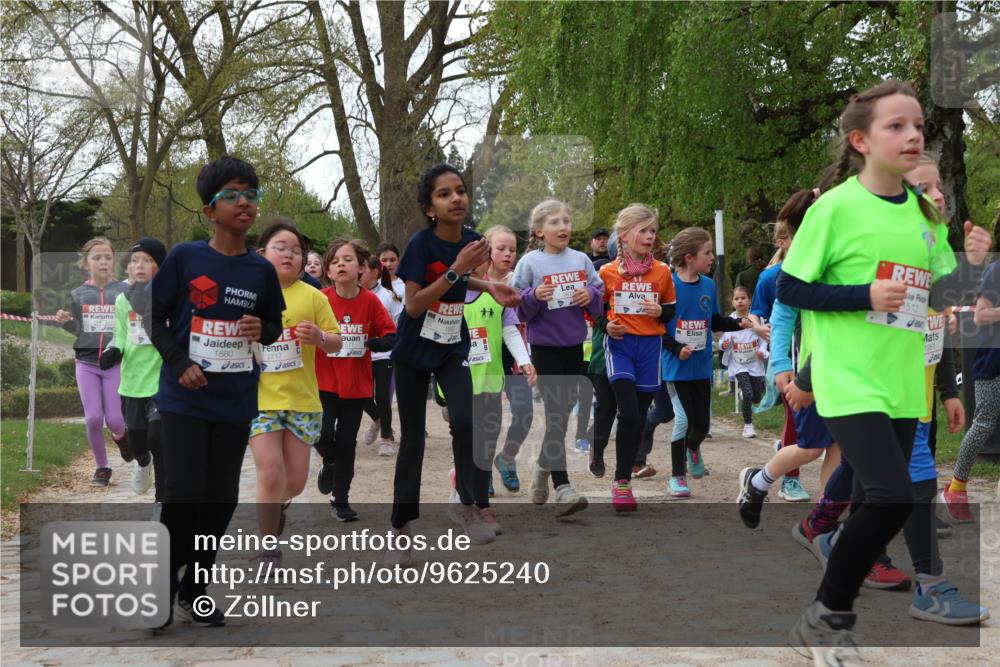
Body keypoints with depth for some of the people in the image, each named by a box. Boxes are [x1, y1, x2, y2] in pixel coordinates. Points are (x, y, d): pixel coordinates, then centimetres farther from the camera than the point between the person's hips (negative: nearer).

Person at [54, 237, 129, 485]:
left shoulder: (125, 291, -2)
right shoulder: (78, 294, 5)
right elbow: (76, 330, 10)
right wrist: (65, 320, -10)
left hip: (116, 363, -2)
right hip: (86, 363, 2)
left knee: (114, 421, -5)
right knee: (93, 418, -5)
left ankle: (120, 435, 33)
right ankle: (101, 467, 15)